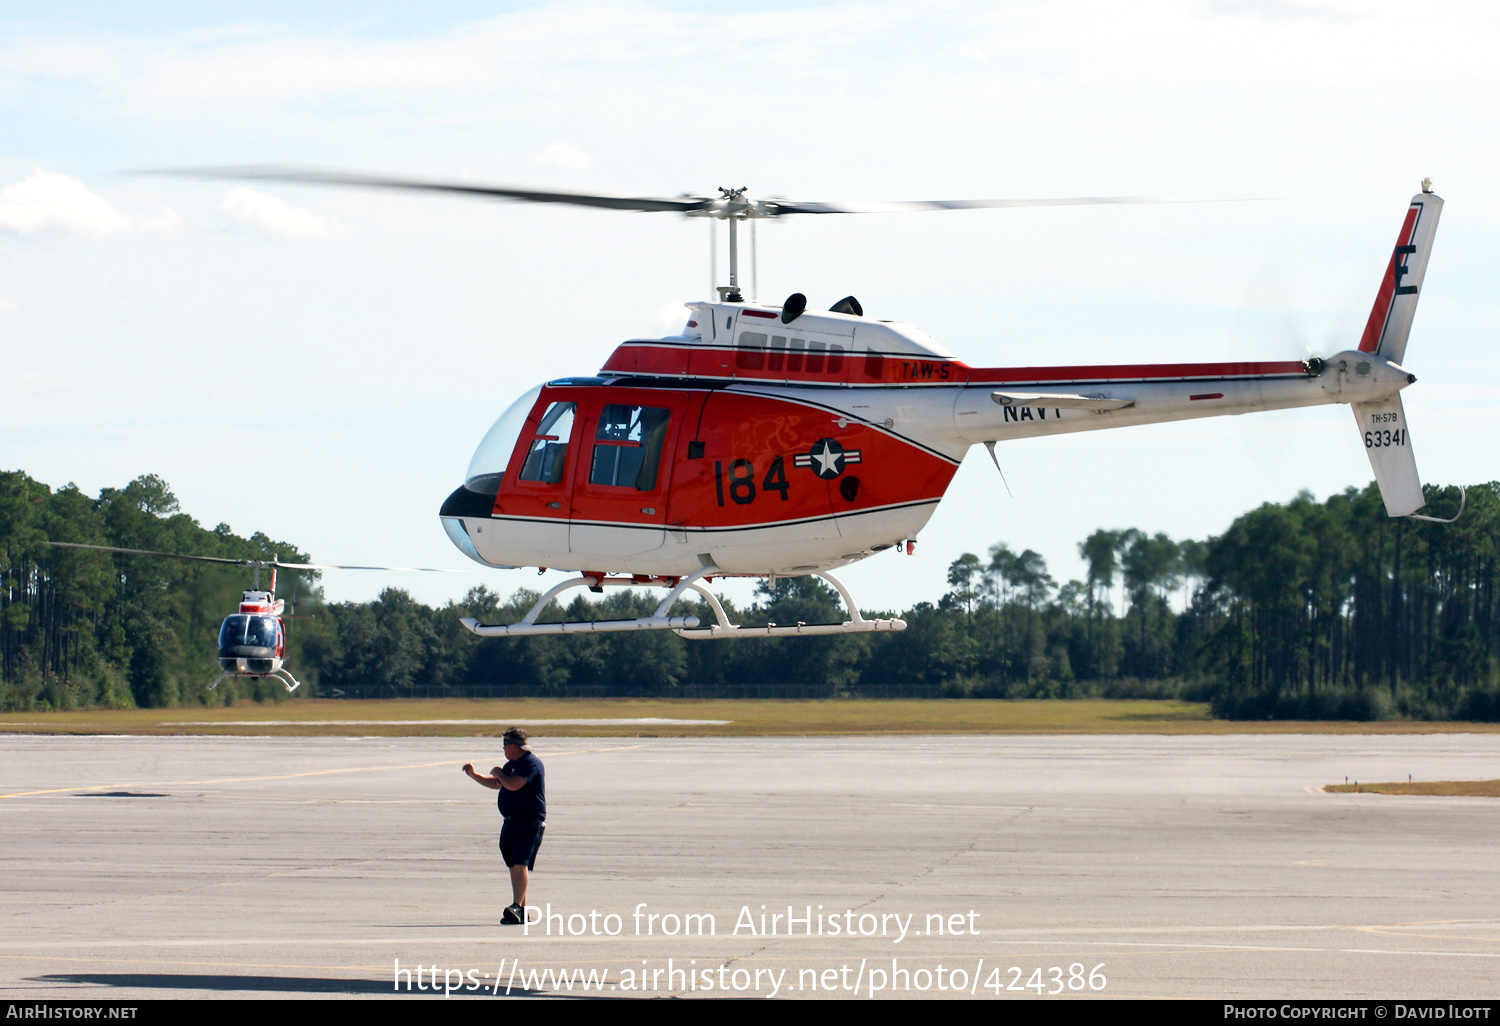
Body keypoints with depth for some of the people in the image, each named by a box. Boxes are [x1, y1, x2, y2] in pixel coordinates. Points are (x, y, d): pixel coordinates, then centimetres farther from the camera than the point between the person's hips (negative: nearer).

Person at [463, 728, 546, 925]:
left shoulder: (531, 763, -13)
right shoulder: (512, 764, 19)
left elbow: (513, 784, -24)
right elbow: (496, 784, 32)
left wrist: (499, 773, -5)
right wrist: (473, 775, 22)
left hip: (529, 821, -10)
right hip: (511, 820, 10)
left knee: (520, 864, -18)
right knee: (513, 865, 10)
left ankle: (516, 908, -26)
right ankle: (521, 911, 15)